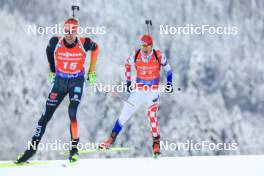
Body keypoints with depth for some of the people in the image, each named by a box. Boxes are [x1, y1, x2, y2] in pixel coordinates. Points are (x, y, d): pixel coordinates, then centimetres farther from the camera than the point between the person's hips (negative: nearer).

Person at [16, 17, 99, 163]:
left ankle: (74, 148, -6)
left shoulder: (84, 43, -18)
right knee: (46, 116, 3)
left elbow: (95, 48, 5)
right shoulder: (55, 42, -16)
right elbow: (49, 50, 9)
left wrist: (92, 71, 5)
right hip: (59, 81, 2)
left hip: (77, 82, -2)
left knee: (72, 114, -20)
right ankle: (33, 146, 14)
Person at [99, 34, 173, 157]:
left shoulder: (159, 56, -15)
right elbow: (127, 64, 11)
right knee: (124, 114, 4)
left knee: (152, 114, -21)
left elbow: (168, 69, 1)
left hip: (153, 91, -3)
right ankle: (111, 138, 18)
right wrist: (128, 81, 10)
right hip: (139, 90, 3)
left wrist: (169, 84, -8)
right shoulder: (136, 55, -10)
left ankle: (156, 144, -8)